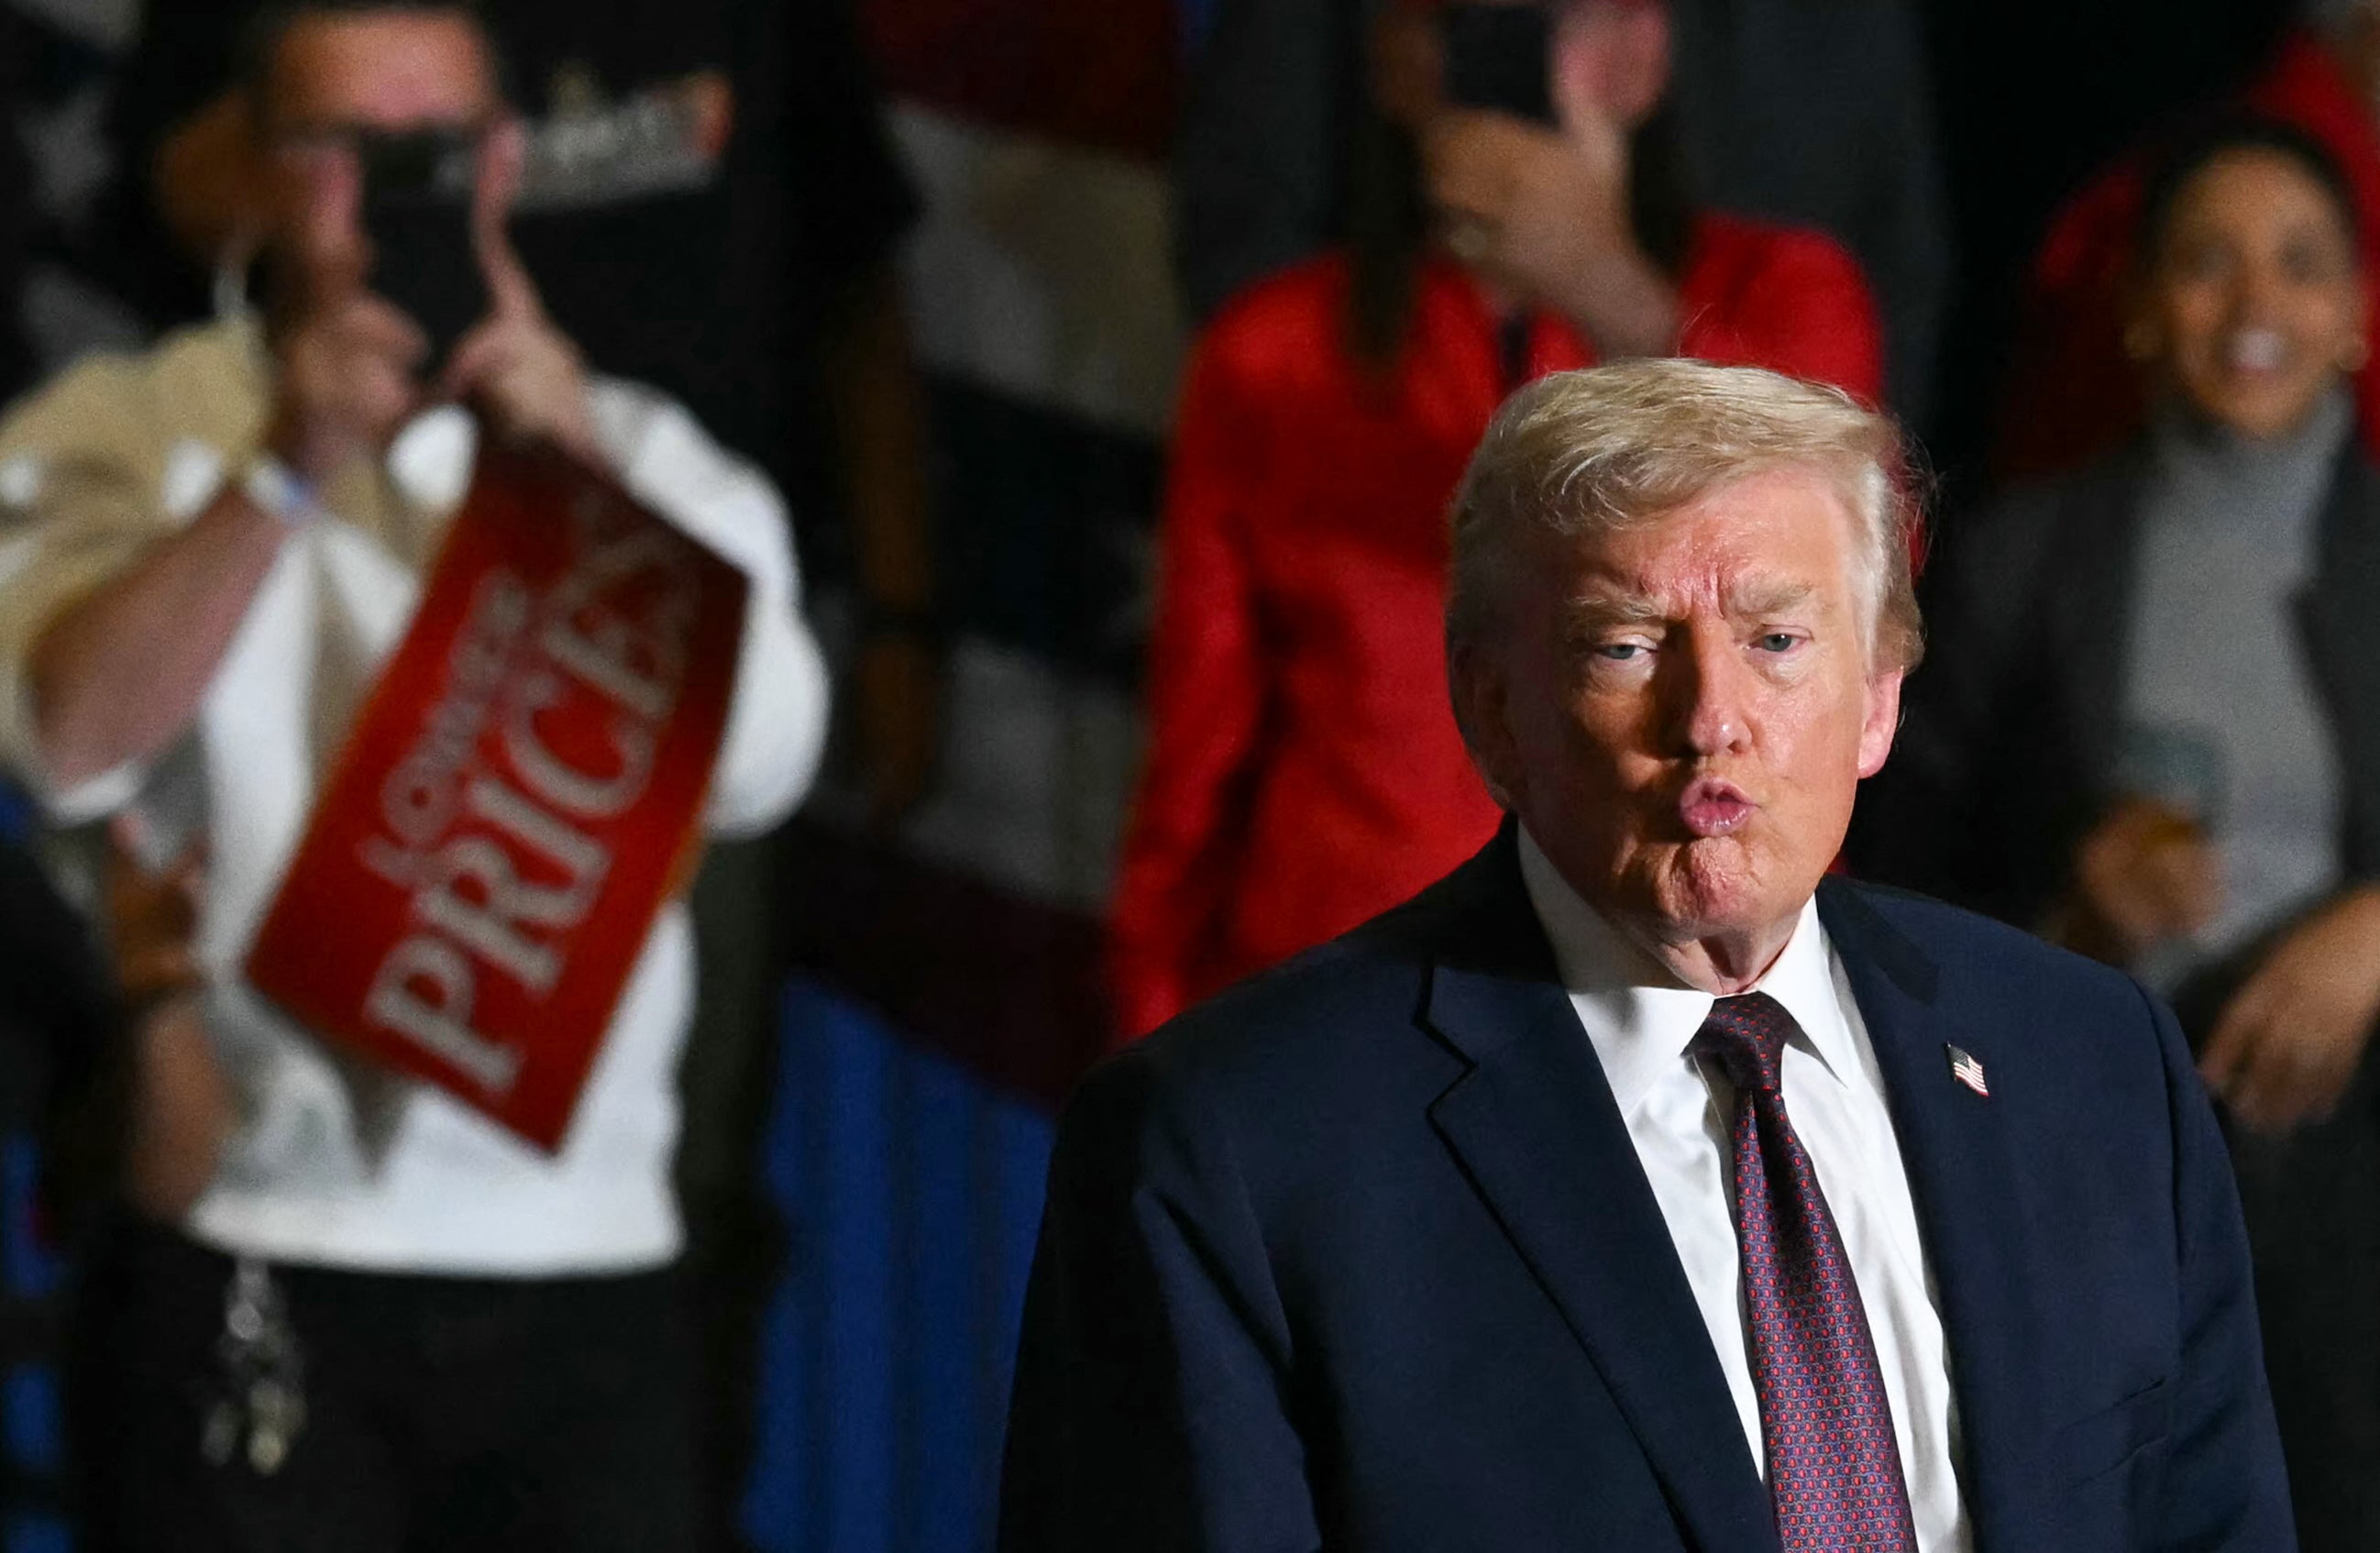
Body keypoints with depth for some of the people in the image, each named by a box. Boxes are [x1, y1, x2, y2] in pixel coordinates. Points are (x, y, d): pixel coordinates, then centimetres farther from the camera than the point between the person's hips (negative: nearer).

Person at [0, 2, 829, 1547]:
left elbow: (754, 760, -1)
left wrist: (570, 461, -12)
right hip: (250, 1258, -3)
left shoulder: (641, 463, 17)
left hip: (582, 1256, 3)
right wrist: (291, 469, -16)